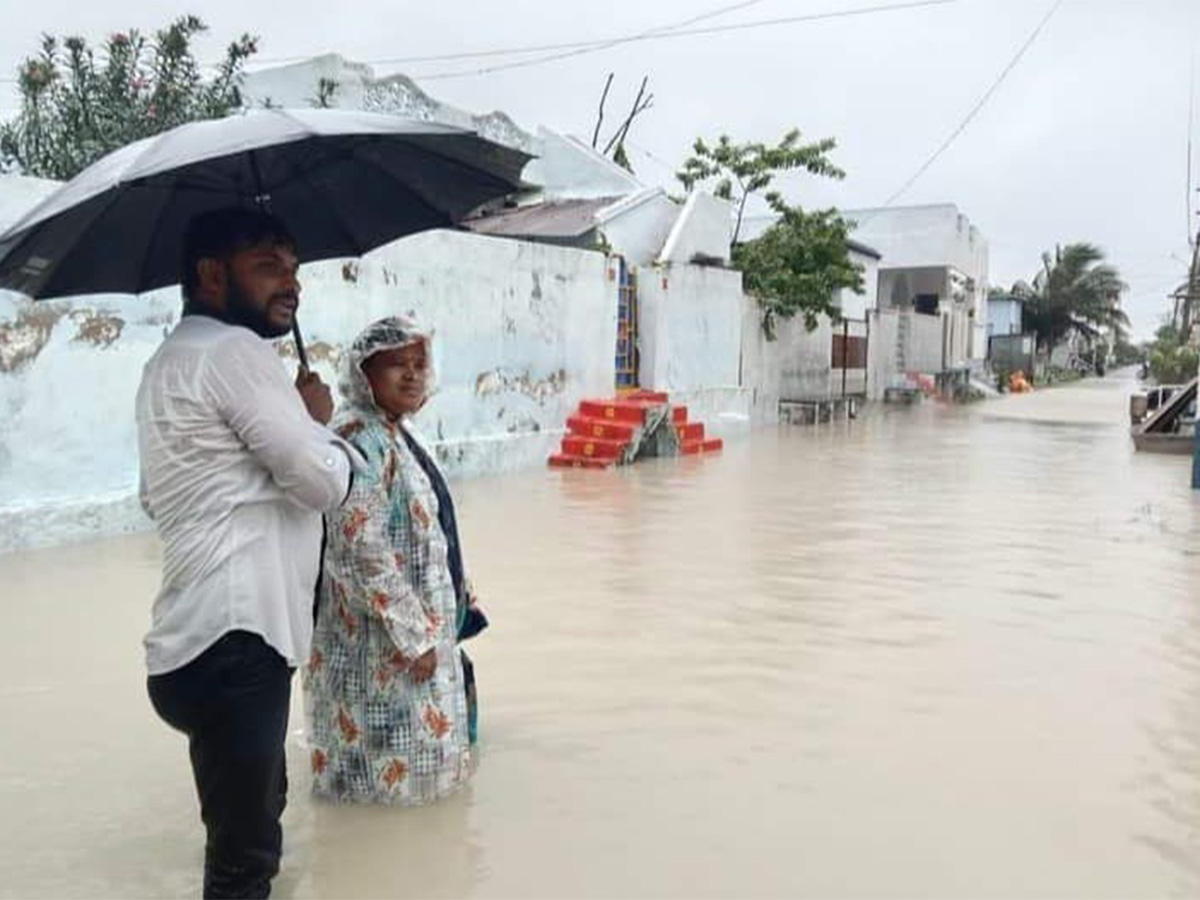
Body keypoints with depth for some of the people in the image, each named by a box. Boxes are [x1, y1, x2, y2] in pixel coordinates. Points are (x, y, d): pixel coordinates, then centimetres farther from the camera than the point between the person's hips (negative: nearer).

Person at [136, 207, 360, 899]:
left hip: (206, 638, 11)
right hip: (232, 641, -11)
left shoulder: (169, 361, 21)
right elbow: (325, 480, -16)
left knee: (252, 828, 24)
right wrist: (318, 420, 4)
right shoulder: (233, 350, -12)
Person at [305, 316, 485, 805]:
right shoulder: (360, 437, -20)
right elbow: (362, 546, -25)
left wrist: (458, 606, 20)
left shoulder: (395, 434, 9)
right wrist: (414, 633, -23)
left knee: (423, 727, 21)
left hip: (423, 621, 10)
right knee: (400, 746, 4)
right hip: (382, 637, -10)